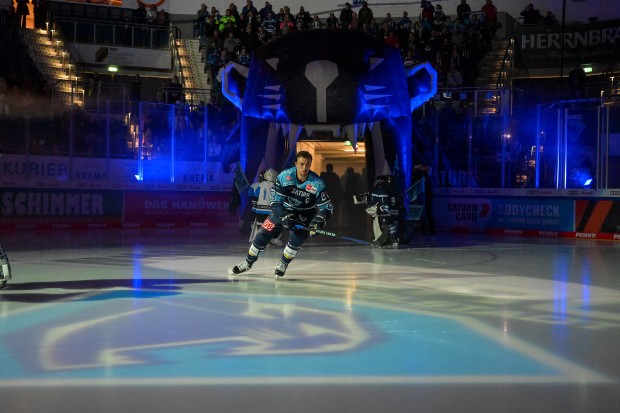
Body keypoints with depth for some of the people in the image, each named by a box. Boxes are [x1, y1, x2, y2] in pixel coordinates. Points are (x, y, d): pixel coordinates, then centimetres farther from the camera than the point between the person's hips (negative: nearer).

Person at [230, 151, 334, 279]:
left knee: (297, 238, -23)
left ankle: (283, 265, 2)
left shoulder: (317, 183, -25)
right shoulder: (284, 176, -24)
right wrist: (284, 217, -30)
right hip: (283, 210, 1)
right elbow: (275, 200, -18)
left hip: (304, 214, -1)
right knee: (263, 234, -2)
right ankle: (248, 262, 19)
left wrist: (317, 223, -33)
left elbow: (327, 207, -19)